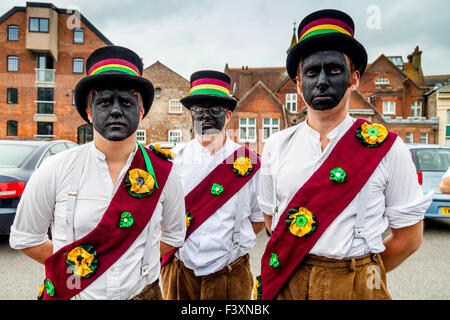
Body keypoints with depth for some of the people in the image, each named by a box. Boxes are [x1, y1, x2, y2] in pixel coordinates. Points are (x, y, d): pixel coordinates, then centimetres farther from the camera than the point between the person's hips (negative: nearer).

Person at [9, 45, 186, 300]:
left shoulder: (163, 172, -11)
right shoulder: (56, 170, -12)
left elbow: (173, 236, 3)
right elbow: (24, 237, 1)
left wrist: (139, 263, -3)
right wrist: (70, 268, -3)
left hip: (142, 292, 1)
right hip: (71, 293, 0)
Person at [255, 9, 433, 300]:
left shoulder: (387, 148, -7)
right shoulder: (276, 146, -1)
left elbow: (409, 237, -1)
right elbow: (271, 217, 7)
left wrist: (359, 275, -1)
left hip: (356, 288, -1)